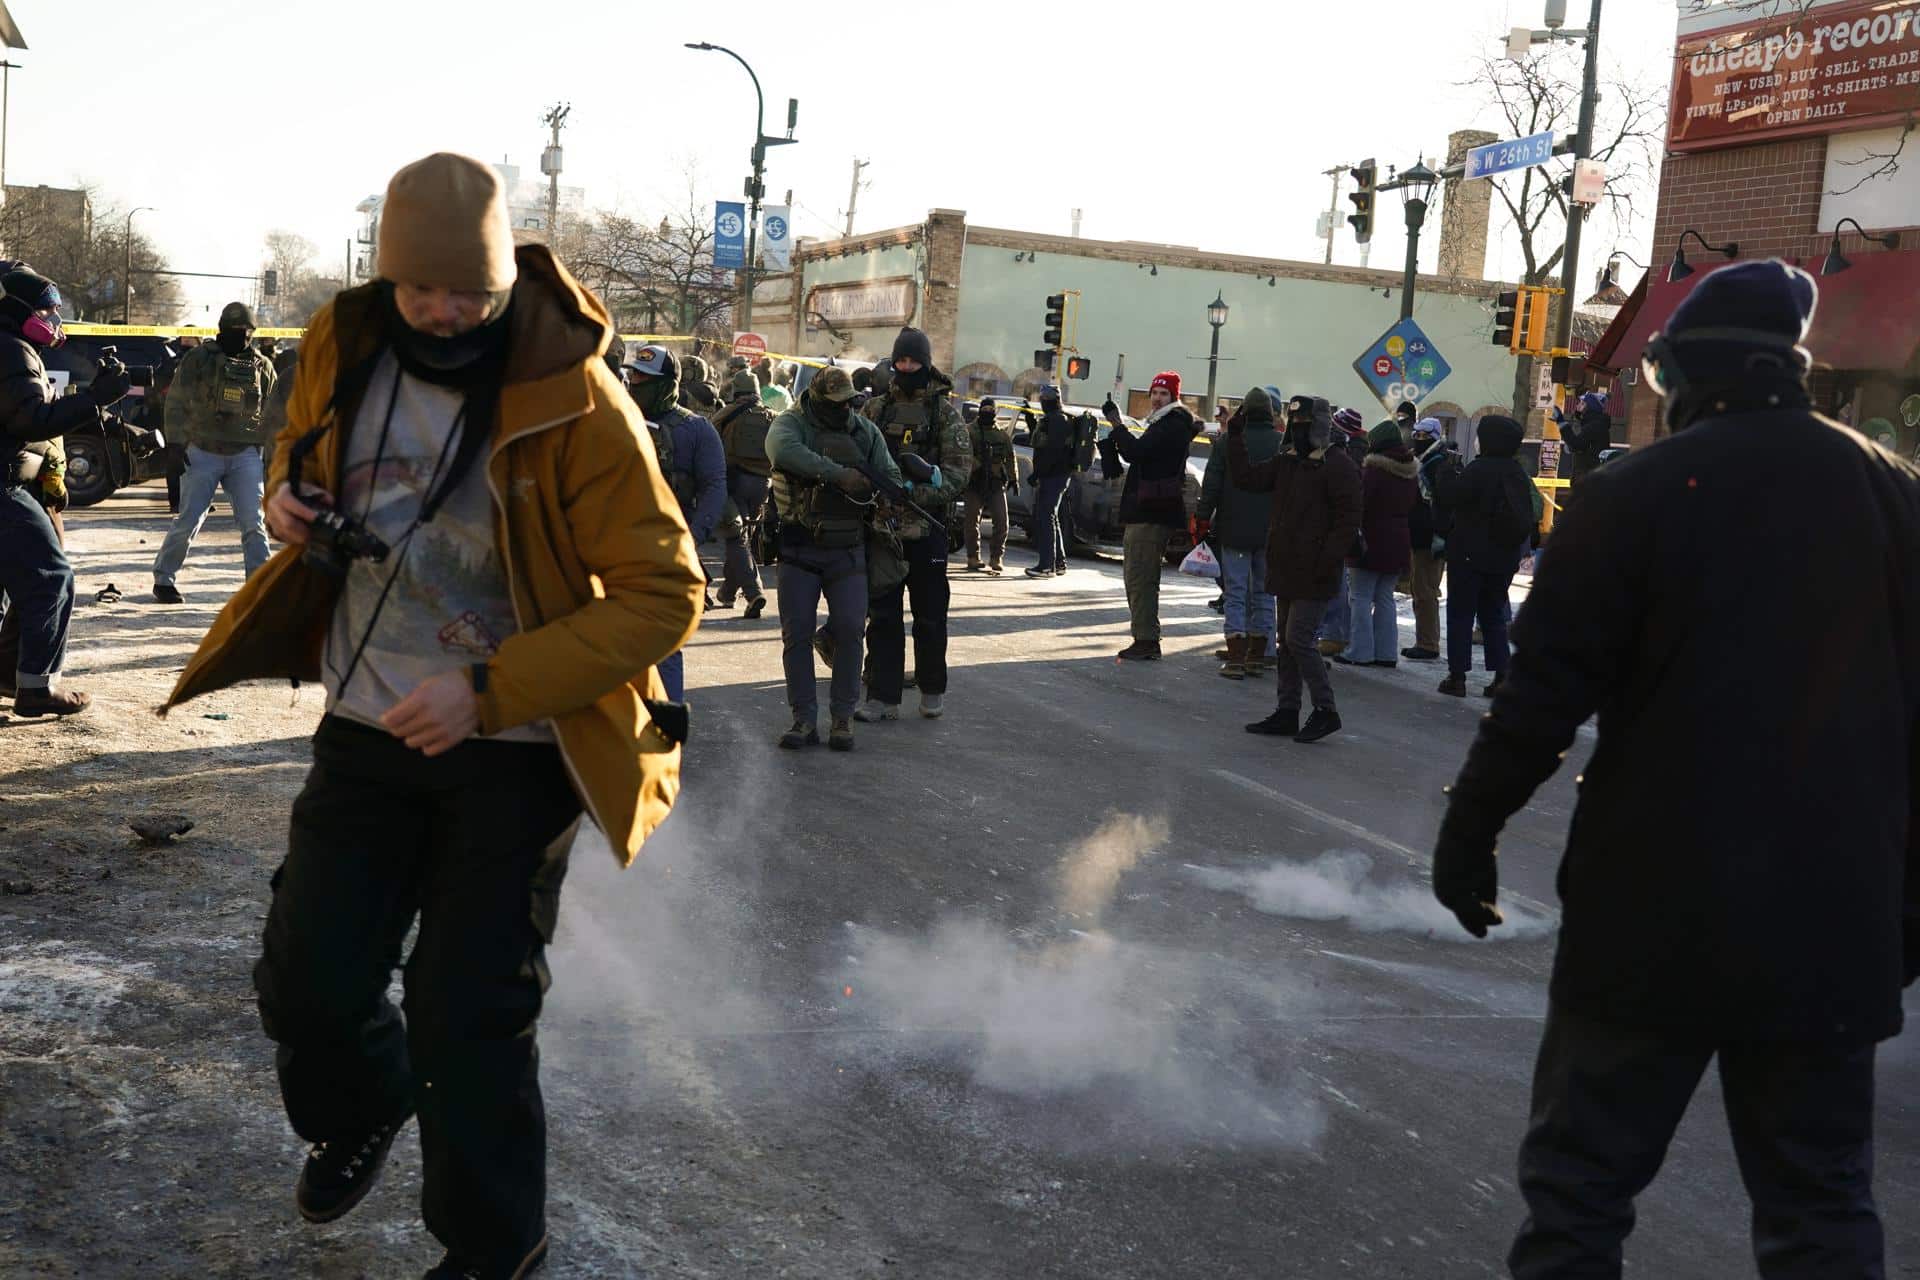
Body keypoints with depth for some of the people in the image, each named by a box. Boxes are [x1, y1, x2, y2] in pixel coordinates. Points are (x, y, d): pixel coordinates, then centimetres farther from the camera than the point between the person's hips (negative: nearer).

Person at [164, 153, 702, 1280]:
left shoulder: (575, 404, -19)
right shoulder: (344, 350, -2)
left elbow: (664, 594, -19)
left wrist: (490, 693, -26)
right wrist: (293, 499, -5)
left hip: (511, 751, -4)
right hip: (366, 727, 5)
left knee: (471, 1013, 0)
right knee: (309, 978, 7)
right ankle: (364, 1112, 44)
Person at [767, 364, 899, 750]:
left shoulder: (867, 431, 7)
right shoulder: (792, 423, -5)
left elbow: (892, 478, 11)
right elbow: (783, 450, -28)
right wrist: (839, 474, -30)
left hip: (847, 550, 2)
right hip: (798, 549, -2)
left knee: (850, 629, -3)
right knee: (796, 633, -1)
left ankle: (843, 716, 7)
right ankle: (804, 718, 7)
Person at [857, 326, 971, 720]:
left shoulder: (945, 411, 0)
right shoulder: (876, 408, 9)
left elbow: (959, 469, -8)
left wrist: (919, 491, -22)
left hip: (927, 528, -2)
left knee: (930, 614, 7)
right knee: (882, 616, 4)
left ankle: (932, 691, 21)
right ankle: (883, 696, 9)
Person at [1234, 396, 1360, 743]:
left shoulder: (1338, 466, -12)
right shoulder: (1287, 461, 13)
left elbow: (1348, 519, -16)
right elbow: (1246, 476, 10)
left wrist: (1327, 562, -22)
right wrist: (1236, 437, 3)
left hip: (1313, 574, -9)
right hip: (1287, 570, 9)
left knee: (1299, 638, -11)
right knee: (1287, 642, 12)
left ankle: (1325, 710, -1)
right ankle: (1287, 713, 20)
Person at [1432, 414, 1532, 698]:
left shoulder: (1479, 470, -17)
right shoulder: (1518, 472, 7)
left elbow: (1447, 499, -19)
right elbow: (1526, 517, 15)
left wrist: (1448, 470, -5)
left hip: (1470, 555, -6)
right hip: (1505, 558, 6)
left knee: (1460, 614, 1)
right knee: (1494, 615, 14)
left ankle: (1457, 676, 0)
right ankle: (1501, 676, 10)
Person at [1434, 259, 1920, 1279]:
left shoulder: (1637, 492, -8)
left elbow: (1543, 696, -10)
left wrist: (1468, 834, 2)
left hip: (1658, 909, -4)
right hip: (1837, 924, 4)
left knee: (1580, 1178, 8)